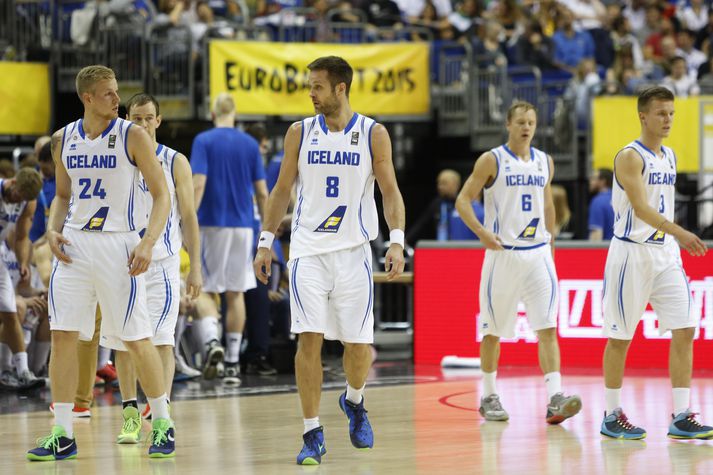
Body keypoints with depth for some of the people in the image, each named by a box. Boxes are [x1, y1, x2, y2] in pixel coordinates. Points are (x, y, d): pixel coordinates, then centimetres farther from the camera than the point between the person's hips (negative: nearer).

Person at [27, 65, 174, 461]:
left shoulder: (133, 136, -5)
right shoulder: (64, 140, 8)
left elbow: (161, 194, -5)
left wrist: (148, 242, -17)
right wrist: (53, 230, 1)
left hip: (118, 244, -4)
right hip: (75, 243, 4)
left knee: (136, 339, -2)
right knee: (63, 336, -2)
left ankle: (163, 424, 14)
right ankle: (63, 434, 4)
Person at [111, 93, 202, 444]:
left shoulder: (175, 162, 2)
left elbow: (188, 217, 3)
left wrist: (195, 267, -1)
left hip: (162, 262, -2)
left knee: (160, 340, -12)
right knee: (123, 343, 5)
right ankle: (130, 415, 15)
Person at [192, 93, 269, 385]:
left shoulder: (204, 141, -5)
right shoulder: (250, 144, 5)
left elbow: (198, 185, -15)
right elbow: (262, 192, 5)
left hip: (212, 223, -2)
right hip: (242, 225, 2)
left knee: (208, 288, 9)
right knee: (236, 292, 7)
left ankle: (213, 341, -13)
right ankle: (233, 360, 6)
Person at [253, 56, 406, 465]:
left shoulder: (373, 134, 0)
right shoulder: (300, 133, 5)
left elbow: (390, 191, 0)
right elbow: (282, 189, 11)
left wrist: (397, 241, -13)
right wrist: (266, 241, 6)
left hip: (353, 250, -1)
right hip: (308, 248, 1)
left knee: (359, 343, 1)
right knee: (309, 339, -9)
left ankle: (354, 401, 33)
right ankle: (313, 435, -5)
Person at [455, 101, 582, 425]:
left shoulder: (544, 162, 10)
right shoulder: (491, 161, -4)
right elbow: (463, 200, -5)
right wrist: (481, 231, -19)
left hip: (538, 253, 3)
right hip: (503, 253, -3)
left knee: (547, 327, -9)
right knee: (493, 329, 6)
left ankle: (555, 399, -17)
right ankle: (488, 397, 20)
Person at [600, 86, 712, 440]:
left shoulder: (669, 157, 13)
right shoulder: (630, 157, -13)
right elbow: (641, 207, -24)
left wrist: (677, 241, 19)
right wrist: (681, 233, -36)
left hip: (665, 254, 7)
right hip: (632, 254, -7)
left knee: (684, 330, -2)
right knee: (620, 337, 1)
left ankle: (681, 418, -1)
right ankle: (611, 416, 11)